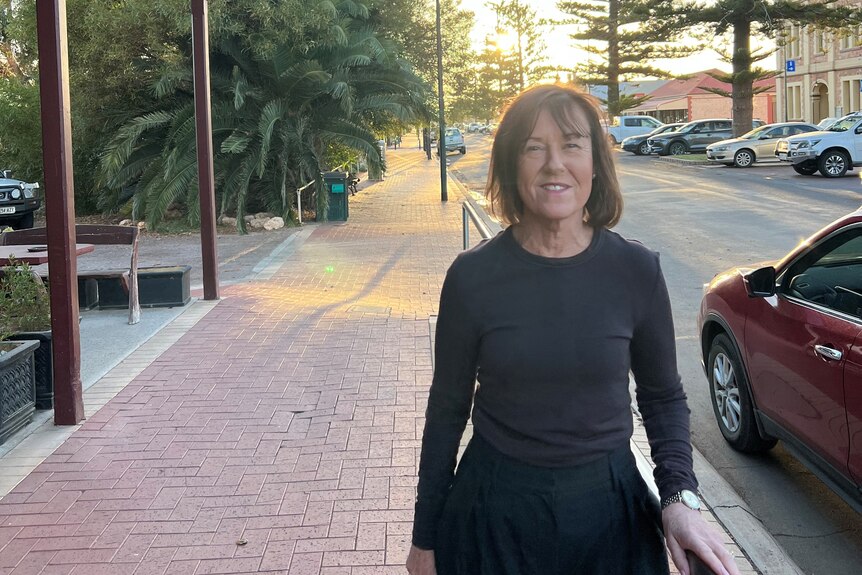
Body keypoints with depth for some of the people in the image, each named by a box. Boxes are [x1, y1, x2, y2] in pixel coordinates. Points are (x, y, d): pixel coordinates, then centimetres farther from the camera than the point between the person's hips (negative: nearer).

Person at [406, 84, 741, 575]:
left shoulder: (636, 271, -7)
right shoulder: (472, 276, -10)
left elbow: (663, 396, 4)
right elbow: (448, 409, -1)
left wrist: (681, 496, -11)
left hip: (609, 511, 1)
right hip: (494, 511, -1)